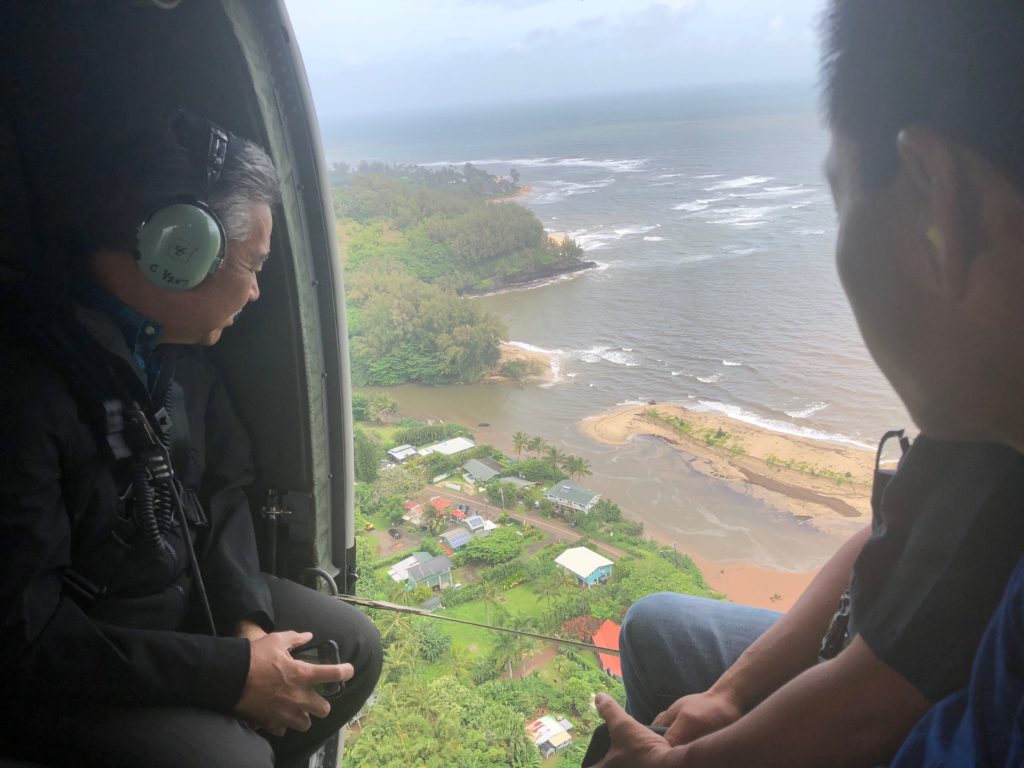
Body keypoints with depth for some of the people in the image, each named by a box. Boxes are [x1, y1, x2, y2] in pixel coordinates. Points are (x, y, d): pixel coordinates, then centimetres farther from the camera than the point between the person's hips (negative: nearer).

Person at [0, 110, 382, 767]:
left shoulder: (179, 348, -4)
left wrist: (246, 619, -10)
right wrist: (231, 672, -25)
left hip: (183, 593, 7)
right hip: (56, 676, -7)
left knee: (354, 646, 3)